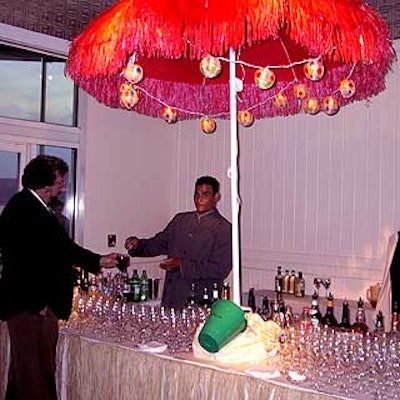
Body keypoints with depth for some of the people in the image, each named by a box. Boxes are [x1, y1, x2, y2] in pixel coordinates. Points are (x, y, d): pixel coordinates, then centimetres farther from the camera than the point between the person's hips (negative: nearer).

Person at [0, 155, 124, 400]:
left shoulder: (40, 208, 15)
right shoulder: (22, 207, -15)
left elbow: (63, 247, 22)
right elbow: (21, 258, -21)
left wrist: (99, 261, 24)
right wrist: (37, 303, -19)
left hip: (40, 305, 10)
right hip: (30, 306, -10)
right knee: (35, 369, -2)